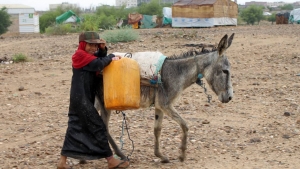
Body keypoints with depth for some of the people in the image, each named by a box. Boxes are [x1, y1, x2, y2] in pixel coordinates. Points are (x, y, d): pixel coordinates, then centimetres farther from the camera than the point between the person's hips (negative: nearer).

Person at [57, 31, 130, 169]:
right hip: (81, 99, -10)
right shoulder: (81, 54, -12)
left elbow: (100, 60, 12)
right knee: (98, 127, -5)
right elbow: (98, 64, -22)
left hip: (79, 98, 10)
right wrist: (111, 57, -10)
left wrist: (102, 50, -3)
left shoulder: (88, 55, 18)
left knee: (75, 128, 10)